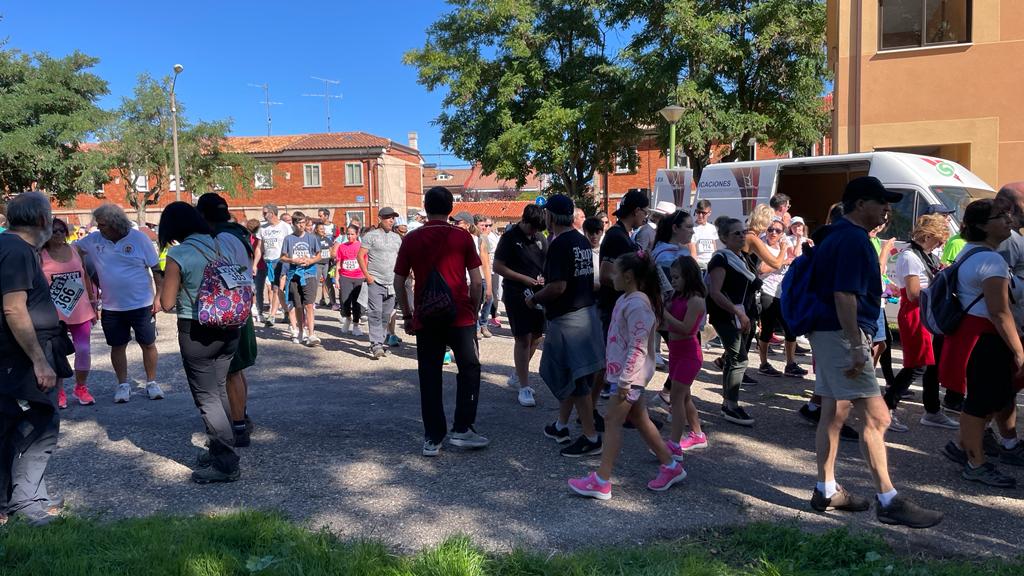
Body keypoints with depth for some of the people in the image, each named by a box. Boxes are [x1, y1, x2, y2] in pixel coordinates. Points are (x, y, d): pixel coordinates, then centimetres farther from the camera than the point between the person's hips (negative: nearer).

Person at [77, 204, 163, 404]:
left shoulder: (139, 239, -8)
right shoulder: (94, 240, 1)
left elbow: (157, 269, -5)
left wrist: (158, 297, -8)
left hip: (141, 304, -3)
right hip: (111, 307, 3)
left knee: (148, 344, 5)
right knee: (117, 346, 10)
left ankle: (152, 383, 20)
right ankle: (123, 385, 25)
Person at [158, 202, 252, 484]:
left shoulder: (178, 255, -14)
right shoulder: (225, 243, 1)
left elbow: (167, 304, -10)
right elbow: (245, 285, 7)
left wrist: (170, 283, 8)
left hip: (196, 331, -6)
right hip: (229, 329, 6)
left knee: (206, 397, 3)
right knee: (219, 390, 18)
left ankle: (225, 463, 6)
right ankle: (218, 449, 30)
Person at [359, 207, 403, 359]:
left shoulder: (397, 237, 15)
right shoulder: (371, 235, -1)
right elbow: (360, 255, -3)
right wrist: (367, 275, -10)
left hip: (391, 282, 5)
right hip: (375, 281, -5)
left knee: (386, 314, 8)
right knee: (376, 313, -11)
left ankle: (380, 342, 19)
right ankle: (376, 345, -12)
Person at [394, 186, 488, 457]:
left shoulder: (411, 239, 2)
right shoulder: (462, 237, -2)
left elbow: (399, 283, 4)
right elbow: (477, 282, -4)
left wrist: (407, 316, 14)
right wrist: (474, 310, 9)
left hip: (425, 319, 2)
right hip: (460, 317, -2)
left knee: (429, 378, 8)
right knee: (469, 369, 14)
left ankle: (433, 439, 12)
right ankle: (462, 430, 11)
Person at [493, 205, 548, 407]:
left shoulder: (540, 238, 9)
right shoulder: (510, 237, -8)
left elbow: (547, 262, 19)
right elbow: (498, 267, -10)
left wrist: (544, 277, -3)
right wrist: (525, 279, -16)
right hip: (516, 295, -6)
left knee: (535, 338, 12)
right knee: (523, 339, -6)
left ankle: (517, 376, 32)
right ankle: (524, 387, 1)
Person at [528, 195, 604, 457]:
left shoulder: (559, 244, -17)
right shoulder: (583, 241, 10)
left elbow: (558, 287, -24)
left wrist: (534, 299, -7)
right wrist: (546, 290, 24)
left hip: (567, 319, -9)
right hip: (586, 312, 9)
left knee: (576, 381, -2)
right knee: (563, 374, 19)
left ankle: (591, 438, 4)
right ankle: (561, 426, 30)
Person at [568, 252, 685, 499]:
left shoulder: (637, 305, -21)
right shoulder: (627, 299, 11)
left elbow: (638, 348, -23)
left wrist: (625, 380, -22)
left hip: (630, 374, -10)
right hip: (628, 373, 10)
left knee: (612, 421, -5)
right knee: (640, 419, 16)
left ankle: (601, 481, 1)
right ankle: (670, 466, 27)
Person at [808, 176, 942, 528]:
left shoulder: (836, 236, 17)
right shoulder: (854, 239, -15)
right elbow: (844, 296, -23)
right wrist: (856, 348, -23)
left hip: (826, 334, 11)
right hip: (843, 336, -11)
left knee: (833, 413, 13)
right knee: (876, 417, -7)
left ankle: (826, 491, 19)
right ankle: (888, 501, -1)